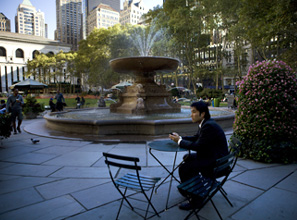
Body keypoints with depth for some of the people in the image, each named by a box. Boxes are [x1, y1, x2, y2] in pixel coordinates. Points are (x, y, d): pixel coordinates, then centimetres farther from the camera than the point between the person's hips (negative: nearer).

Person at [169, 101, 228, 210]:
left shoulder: (209, 126, -25)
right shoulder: (204, 124, 7)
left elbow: (198, 146, -26)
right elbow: (196, 138, 18)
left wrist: (180, 141, -13)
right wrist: (180, 137, 6)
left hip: (216, 161, -11)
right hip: (210, 155, 11)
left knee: (184, 168, -18)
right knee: (188, 157, 25)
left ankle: (195, 199, -1)